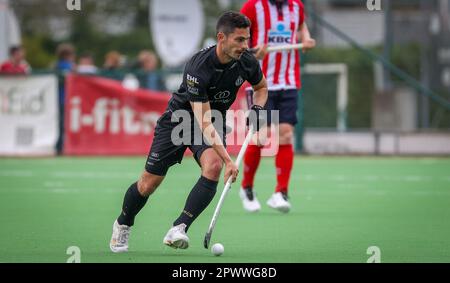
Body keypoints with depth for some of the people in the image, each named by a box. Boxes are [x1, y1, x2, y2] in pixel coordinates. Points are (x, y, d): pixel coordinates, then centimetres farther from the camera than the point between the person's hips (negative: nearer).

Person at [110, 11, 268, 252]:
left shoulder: (247, 62, -16)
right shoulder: (198, 67, -34)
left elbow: (261, 87, 11)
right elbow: (204, 122, -37)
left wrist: (258, 108, -12)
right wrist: (227, 159, -44)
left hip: (215, 119, 3)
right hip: (180, 117, -3)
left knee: (213, 167, -29)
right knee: (149, 183, 0)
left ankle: (178, 229, -27)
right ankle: (123, 224, 31)